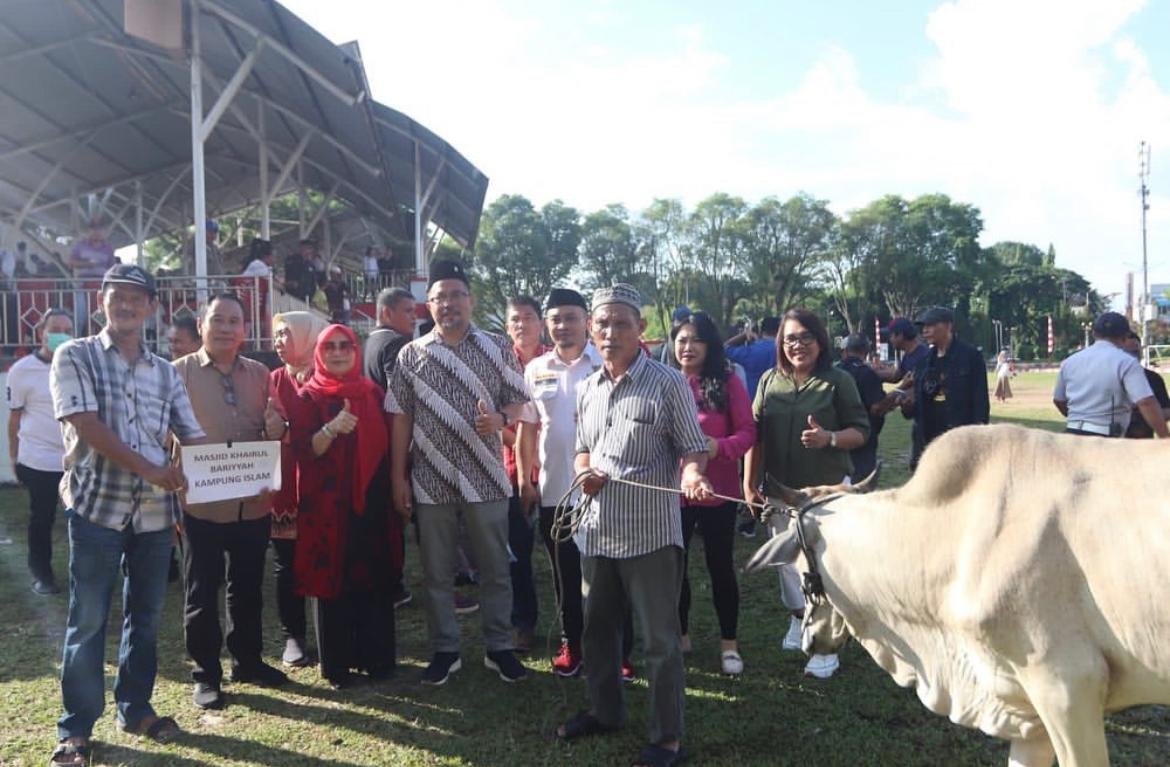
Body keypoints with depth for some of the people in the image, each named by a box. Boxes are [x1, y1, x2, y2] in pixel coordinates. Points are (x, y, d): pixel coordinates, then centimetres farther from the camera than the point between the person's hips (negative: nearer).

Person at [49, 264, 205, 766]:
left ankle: (135, 708, 28)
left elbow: (194, 438, 8)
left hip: (155, 510, 4)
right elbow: (87, 426, -13)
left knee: (146, 616, 13)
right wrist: (150, 469, -20)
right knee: (88, 620, 2)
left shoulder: (165, 372, 11)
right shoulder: (74, 357, -1)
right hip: (97, 504, -4)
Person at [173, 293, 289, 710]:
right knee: (202, 593, 7)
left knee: (248, 589, 16)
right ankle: (205, 674, 21)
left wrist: (276, 429, -7)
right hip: (201, 504, -4)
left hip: (253, 503, 4)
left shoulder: (259, 374, 9)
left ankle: (247, 660, 32)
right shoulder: (179, 373, -3)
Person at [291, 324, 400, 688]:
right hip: (328, 505, -3)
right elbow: (304, 451, -11)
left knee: (376, 579, 7)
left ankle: (376, 656, 20)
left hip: (372, 501, 3)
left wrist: (395, 490, 7)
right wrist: (332, 428, -27)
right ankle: (336, 664, 14)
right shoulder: (309, 397, -1)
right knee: (334, 581, 2)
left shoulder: (373, 393, 9)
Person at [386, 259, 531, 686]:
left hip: (485, 479, -1)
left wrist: (499, 419, -18)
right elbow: (401, 418, 5)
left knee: (494, 569, 9)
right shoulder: (411, 354, 3)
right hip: (430, 481, 1)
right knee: (437, 572, 10)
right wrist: (398, 476, 1)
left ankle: (498, 647, 24)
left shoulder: (498, 348, 1)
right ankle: (444, 650, 25)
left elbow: (519, 401, 4)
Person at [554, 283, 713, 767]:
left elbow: (693, 449, -6)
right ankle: (605, 711, 40)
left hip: (650, 532, -6)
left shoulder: (667, 383, -8)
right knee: (597, 628, 20)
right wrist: (584, 472, -2)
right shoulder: (588, 388, 10)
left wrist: (691, 477, -27)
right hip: (596, 530, 6)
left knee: (660, 640, 4)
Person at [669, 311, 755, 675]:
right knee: (674, 566, 13)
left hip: (717, 491, -2)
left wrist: (719, 447, -24)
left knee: (720, 566, 9)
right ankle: (680, 634, 33)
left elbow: (747, 432, -7)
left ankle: (728, 643, 24)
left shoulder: (728, 381, -5)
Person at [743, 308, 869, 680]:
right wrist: (750, 483, 4)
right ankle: (799, 619, 40)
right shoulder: (770, 381, 5)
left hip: (828, 489, -4)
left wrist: (829, 438, -23)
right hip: (780, 491, 4)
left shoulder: (838, 381, -4)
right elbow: (755, 436, 7)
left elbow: (860, 432, -4)